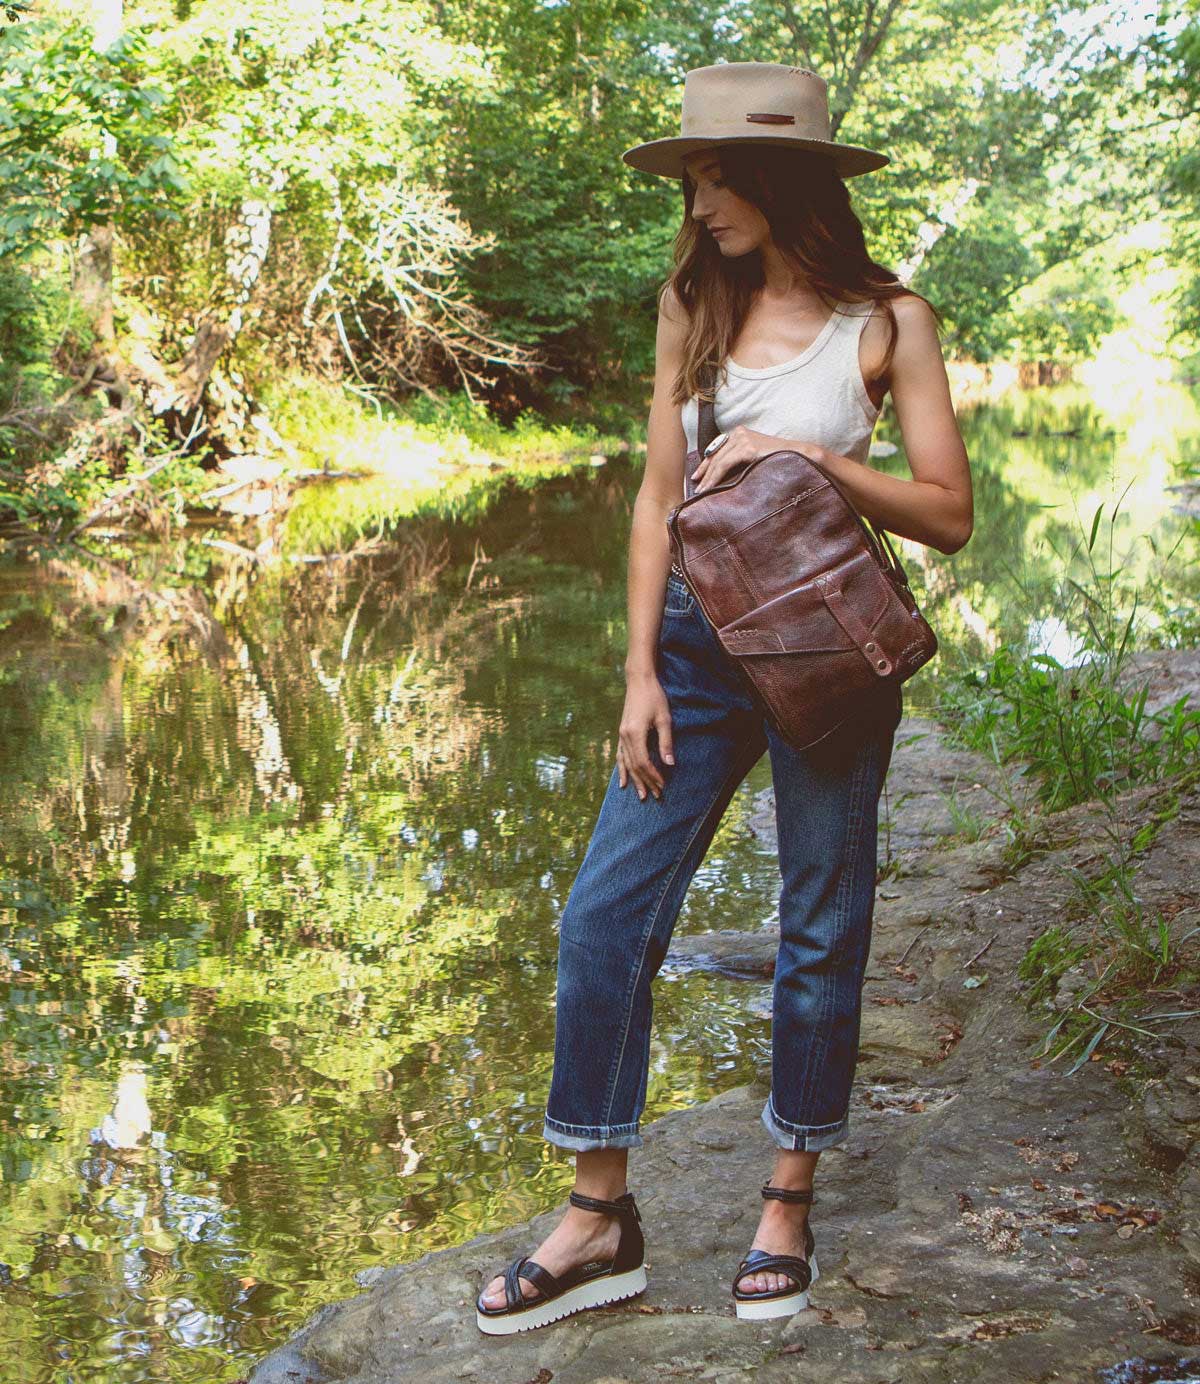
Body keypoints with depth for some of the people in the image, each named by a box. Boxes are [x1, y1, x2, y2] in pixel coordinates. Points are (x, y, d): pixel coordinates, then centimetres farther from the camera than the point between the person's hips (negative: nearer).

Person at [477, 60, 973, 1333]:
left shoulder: (885, 320, -5)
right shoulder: (693, 307, 6)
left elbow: (949, 515, -5)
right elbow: (657, 497, 6)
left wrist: (810, 455, -17)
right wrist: (641, 671, 1)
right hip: (698, 637, 4)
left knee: (821, 928, 7)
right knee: (607, 913, -2)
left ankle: (789, 1201, 25)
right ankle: (600, 1221, 11)